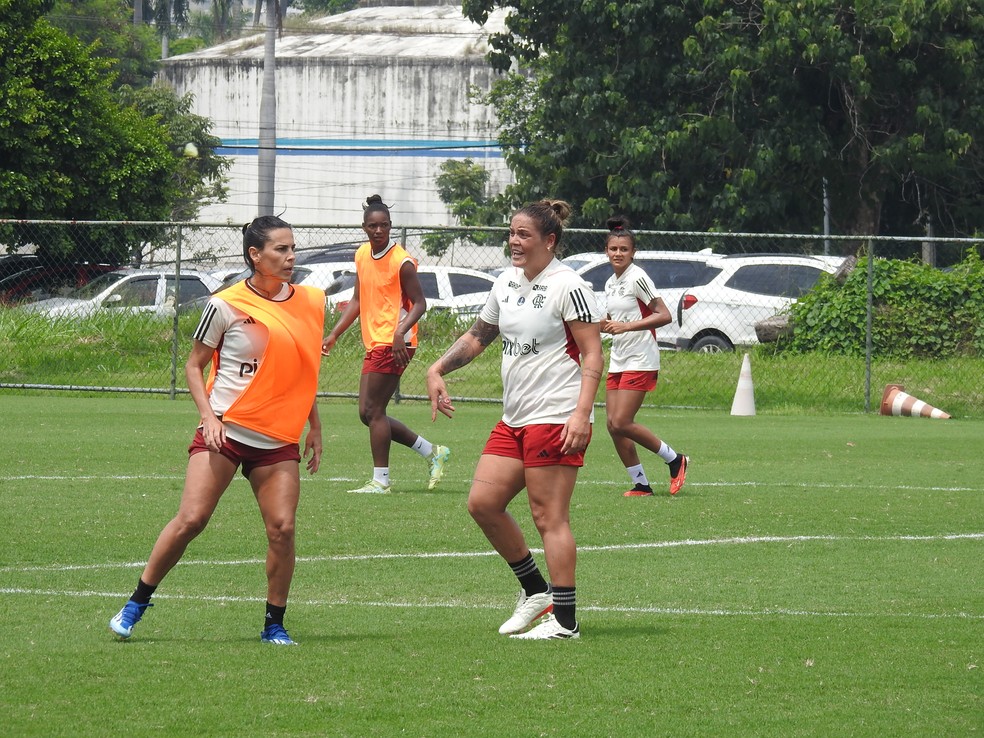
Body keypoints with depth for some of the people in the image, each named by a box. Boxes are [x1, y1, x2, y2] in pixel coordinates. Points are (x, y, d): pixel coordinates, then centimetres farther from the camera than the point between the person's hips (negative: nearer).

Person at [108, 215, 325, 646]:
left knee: (282, 528, -9)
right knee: (191, 519, -12)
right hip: (225, 432, -3)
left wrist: (314, 428, 20)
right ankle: (138, 601, 4)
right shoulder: (226, 306, -5)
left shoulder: (310, 303, 8)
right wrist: (209, 416, -11)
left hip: (279, 440, 3)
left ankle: (274, 624, 6)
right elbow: (194, 365, 3)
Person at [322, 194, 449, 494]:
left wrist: (400, 333, -27)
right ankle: (432, 452, 18)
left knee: (373, 411, -8)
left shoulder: (402, 262, -11)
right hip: (374, 344, 9)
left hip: (394, 344, -9)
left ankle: (381, 480, -1)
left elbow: (419, 303, -12)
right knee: (368, 413, 8)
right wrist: (334, 334, 15)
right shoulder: (362, 255, 12)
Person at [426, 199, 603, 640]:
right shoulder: (506, 283, 13)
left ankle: (564, 621, -3)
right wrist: (438, 370, 13)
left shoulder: (567, 286, -11)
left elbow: (593, 355, -13)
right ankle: (536, 591, 18)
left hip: (555, 418, -9)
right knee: (482, 502, 4)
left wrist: (581, 414, -23)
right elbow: (478, 336, 26)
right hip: (514, 420, 9)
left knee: (549, 517, -8)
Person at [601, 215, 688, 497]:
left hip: (640, 360, -8)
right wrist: (604, 325, 3)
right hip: (618, 360, 8)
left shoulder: (637, 278, -11)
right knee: (614, 426, 1)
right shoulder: (611, 283, 14)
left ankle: (675, 460, 2)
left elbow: (664, 316, -17)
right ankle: (640, 484, 8)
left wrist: (626, 326, -23)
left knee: (621, 423, -14)